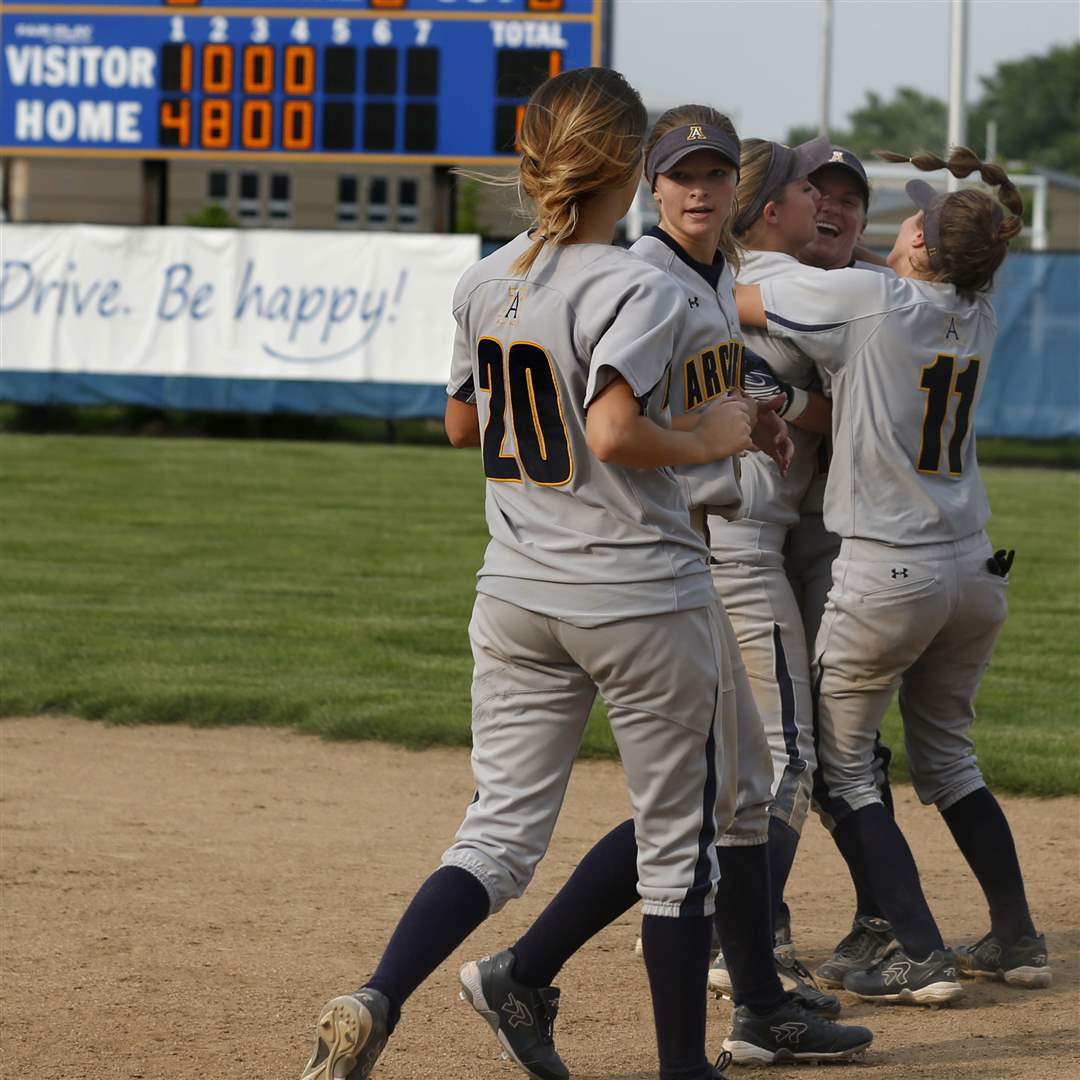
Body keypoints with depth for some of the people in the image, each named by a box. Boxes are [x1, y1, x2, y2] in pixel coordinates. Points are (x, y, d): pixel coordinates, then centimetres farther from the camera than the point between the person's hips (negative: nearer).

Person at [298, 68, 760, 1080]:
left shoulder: (484, 285, 6)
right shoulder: (635, 288, -15)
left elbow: (461, 425, 18)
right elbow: (614, 435, -26)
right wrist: (709, 439, -10)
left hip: (516, 598, 6)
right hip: (641, 596, -5)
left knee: (498, 835, 5)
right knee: (679, 842, 9)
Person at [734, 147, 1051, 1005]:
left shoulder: (863, 299, -13)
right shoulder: (980, 318, 5)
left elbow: (730, 303, -8)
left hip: (886, 574, -6)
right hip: (975, 572, 6)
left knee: (841, 766, 5)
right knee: (946, 757, 22)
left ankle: (921, 958, -2)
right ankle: (1018, 942, 25)